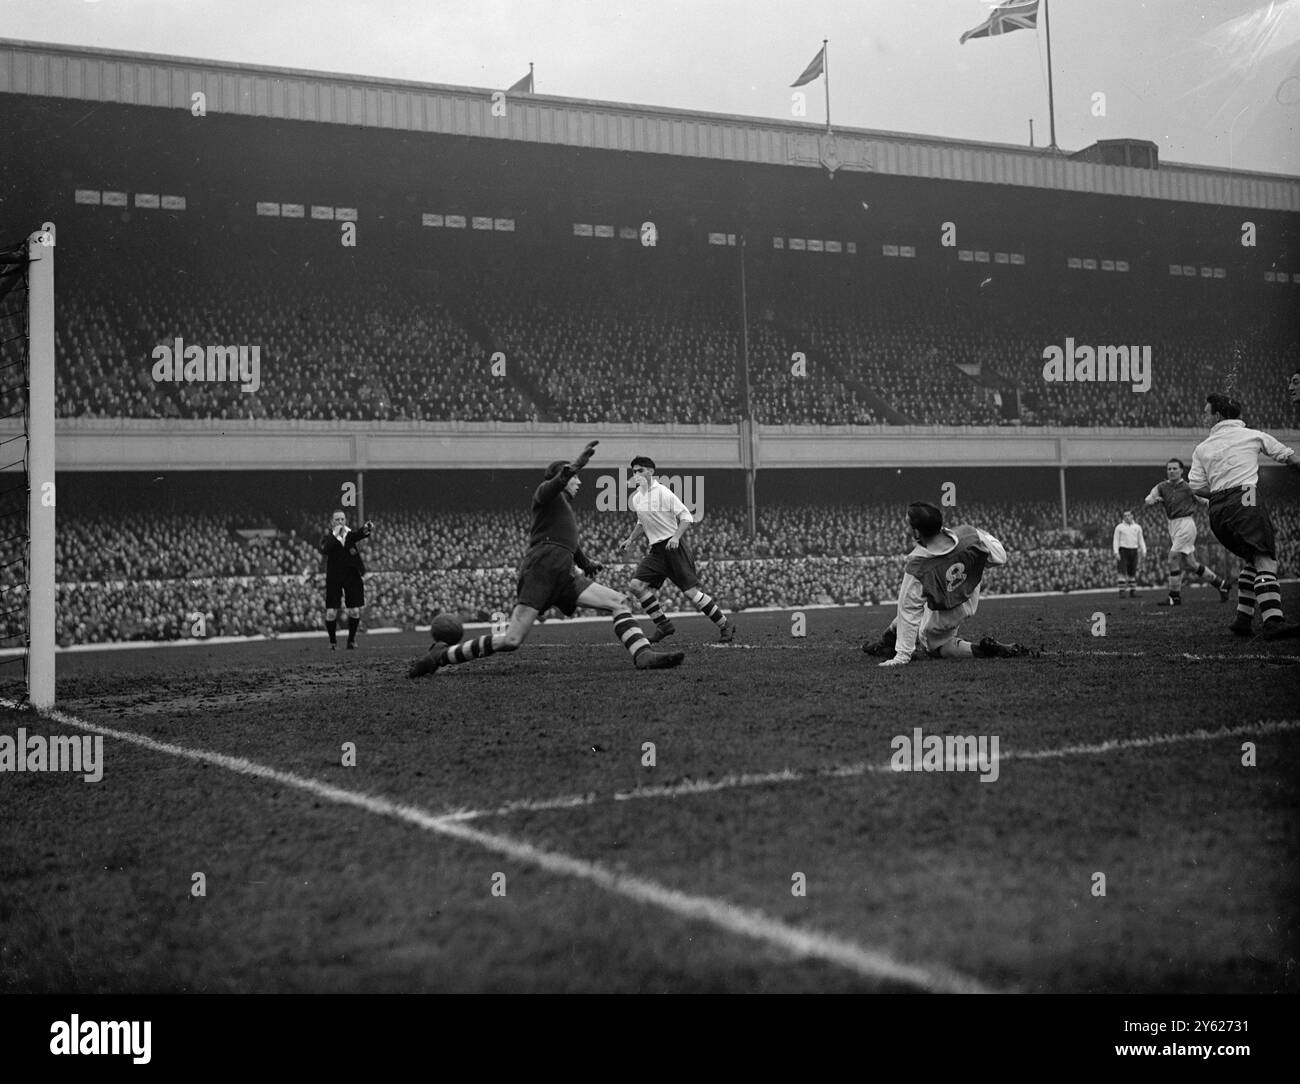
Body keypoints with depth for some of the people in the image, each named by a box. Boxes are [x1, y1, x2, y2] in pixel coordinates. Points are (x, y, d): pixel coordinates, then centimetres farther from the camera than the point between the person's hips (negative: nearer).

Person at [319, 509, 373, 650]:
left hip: (352, 576, 1)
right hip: (333, 578, -1)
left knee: (355, 611, -2)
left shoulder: (350, 534, 2)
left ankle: (351, 639, 20)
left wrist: (367, 528, -44)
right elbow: (324, 550, -23)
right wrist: (335, 535, -24)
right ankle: (332, 641, 16)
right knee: (331, 613, -4)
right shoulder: (328, 537, -2)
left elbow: (359, 534, -22)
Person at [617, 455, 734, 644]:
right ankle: (663, 625, 0)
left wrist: (676, 537, -23)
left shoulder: (663, 493, -11)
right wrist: (630, 540, 17)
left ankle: (725, 626, 2)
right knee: (636, 585, -10)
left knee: (691, 591, -11)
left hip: (673, 548, -7)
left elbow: (686, 516, -10)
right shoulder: (635, 498, 12)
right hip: (655, 551, 7)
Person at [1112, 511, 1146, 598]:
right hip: (1123, 550, -3)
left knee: (1132, 572, 6)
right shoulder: (1119, 527, 0)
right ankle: (1121, 592, -12)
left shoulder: (1137, 527, 9)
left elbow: (1141, 541, 13)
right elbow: (1115, 541, -1)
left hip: (1133, 551, 3)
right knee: (1122, 572, -12)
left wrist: (1144, 552, 3)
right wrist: (1116, 553, -11)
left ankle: (1132, 592, 11)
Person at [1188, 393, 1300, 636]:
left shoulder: (1202, 449, 18)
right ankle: (1273, 621, -31)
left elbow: (1197, 487, 10)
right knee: (1265, 561, -14)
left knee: (1251, 560, 18)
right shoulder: (1253, 435, 14)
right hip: (1245, 500, -5)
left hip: (1216, 511, 5)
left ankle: (1242, 618, 11)